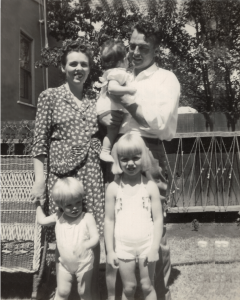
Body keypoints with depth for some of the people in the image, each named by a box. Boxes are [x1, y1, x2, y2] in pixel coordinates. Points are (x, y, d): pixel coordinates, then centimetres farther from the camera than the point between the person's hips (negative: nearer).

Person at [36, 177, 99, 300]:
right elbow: (41, 220, 8)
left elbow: (95, 237, -27)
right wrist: (38, 203, 8)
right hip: (65, 263, 3)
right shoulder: (58, 217, -8)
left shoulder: (87, 218, -21)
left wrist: (85, 245, -47)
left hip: (84, 263, -3)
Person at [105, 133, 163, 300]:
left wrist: (154, 248, -9)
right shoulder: (113, 188, -5)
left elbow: (158, 219, -4)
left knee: (147, 286, 13)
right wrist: (110, 250, -2)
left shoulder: (150, 186, -6)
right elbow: (109, 221, -1)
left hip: (146, 245, 0)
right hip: (123, 247, 1)